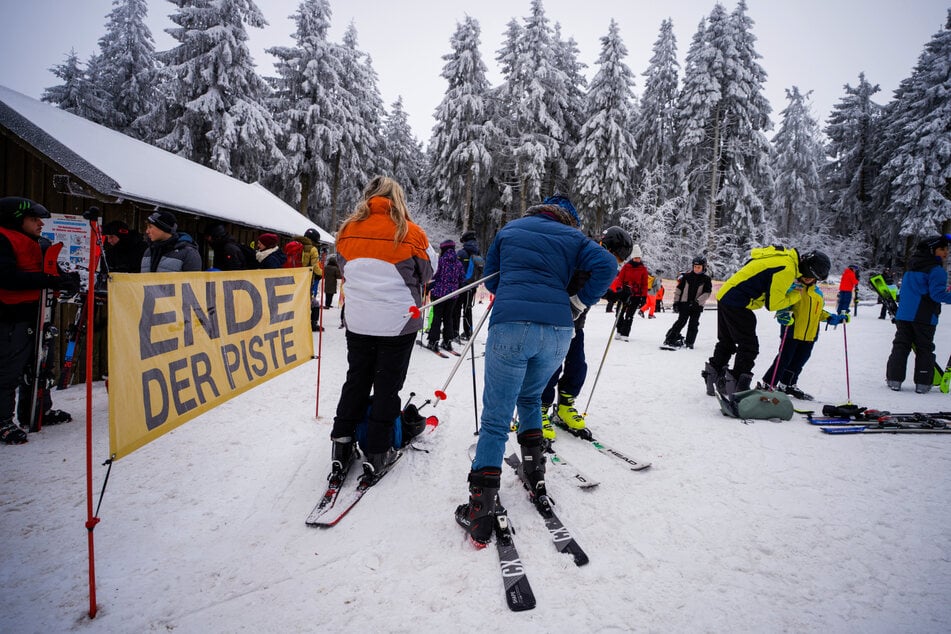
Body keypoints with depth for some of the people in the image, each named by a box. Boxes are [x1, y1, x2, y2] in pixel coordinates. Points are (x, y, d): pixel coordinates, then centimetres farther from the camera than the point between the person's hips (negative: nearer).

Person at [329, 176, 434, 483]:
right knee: (387, 388, 8)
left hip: (358, 321, 3)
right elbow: (426, 274, 4)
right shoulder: (410, 233, -8)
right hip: (397, 322, -3)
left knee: (356, 381, 17)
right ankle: (376, 454, 15)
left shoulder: (348, 230, 1)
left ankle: (342, 444, 20)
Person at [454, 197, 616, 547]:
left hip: (510, 325, -2)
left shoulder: (508, 230, 20)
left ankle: (481, 506, -4)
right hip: (557, 331, 2)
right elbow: (606, 266, 0)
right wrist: (577, 304, 7)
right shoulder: (572, 237, 17)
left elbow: (490, 280, 23)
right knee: (530, 398, 28)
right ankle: (534, 471, 27)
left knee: (495, 417, 1)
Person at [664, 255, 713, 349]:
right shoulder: (686, 276, 1)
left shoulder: (706, 279, 1)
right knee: (681, 321, -6)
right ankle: (670, 339, -4)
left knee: (693, 324, 4)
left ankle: (689, 342, 14)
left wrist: (697, 301, -17)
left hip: (697, 306, 1)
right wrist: (676, 302, 0)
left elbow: (707, 293, -4)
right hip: (684, 303, -1)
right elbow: (678, 289, 3)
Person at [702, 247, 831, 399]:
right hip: (737, 304, -10)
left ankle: (712, 375, 32)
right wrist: (796, 296, 0)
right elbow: (772, 304, -14)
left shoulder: (786, 258, 10)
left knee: (726, 342, 21)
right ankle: (737, 389, -4)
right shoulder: (787, 270, -19)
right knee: (749, 347, -5)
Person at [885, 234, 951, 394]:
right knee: (924, 349, 4)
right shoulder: (936, 270, -11)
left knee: (900, 346, 8)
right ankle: (923, 384, 6)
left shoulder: (910, 267, 13)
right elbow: (937, 294, -18)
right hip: (924, 317, -6)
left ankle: (894, 379, 5)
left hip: (903, 314, 6)